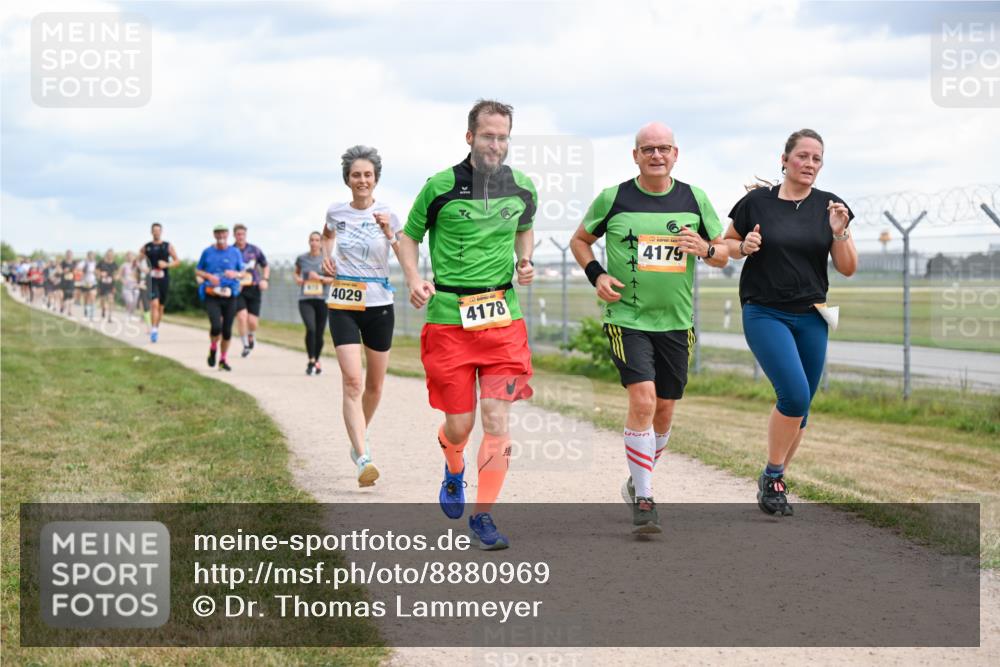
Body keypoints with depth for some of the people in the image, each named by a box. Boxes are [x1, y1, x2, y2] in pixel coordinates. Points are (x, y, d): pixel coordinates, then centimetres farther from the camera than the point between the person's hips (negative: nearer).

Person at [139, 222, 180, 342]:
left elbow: (177, 261, 4)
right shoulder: (146, 247, 5)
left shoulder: (168, 246, 5)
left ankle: (156, 328, 28)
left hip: (164, 279, 2)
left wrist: (166, 265, -14)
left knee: (161, 306, 10)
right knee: (154, 304, -18)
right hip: (152, 279, -2)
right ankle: (153, 330, -23)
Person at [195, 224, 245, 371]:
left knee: (227, 330, 3)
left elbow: (242, 274, 11)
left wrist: (235, 274, -12)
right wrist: (209, 276, -10)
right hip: (211, 295, -2)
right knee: (216, 326, -19)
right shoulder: (207, 252, 4)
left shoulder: (235, 253, 6)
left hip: (229, 295, 2)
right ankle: (213, 348, 12)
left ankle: (223, 360, 20)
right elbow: (197, 271, 11)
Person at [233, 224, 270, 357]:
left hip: (254, 289, 1)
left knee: (252, 321, -4)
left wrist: (265, 279, 0)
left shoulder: (254, 250, 4)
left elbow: (265, 266, 16)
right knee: (242, 316, -19)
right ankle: (245, 345, -4)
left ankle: (250, 338, 29)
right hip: (237, 290, -1)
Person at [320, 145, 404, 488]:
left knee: (374, 385, 13)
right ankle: (363, 459, -23)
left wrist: (389, 233, -21)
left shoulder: (387, 216, -3)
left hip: (379, 305, 1)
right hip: (343, 306, -1)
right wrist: (326, 255, 10)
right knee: (352, 381, -16)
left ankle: (360, 437, 41)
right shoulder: (336, 212, 2)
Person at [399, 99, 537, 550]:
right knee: (460, 424, 2)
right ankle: (453, 466, 39)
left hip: (502, 316, 2)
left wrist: (525, 261, 6)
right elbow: (409, 236, 7)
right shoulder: (440, 187, -6)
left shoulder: (522, 187, 4)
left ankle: (483, 517, 3)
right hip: (449, 317, -2)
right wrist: (414, 282, -9)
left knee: (498, 419, -7)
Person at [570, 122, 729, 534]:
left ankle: (637, 481, 34)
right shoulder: (613, 198, -2)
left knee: (664, 412, 9)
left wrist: (705, 248, -12)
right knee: (643, 400, -19)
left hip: (676, 322, 4)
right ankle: (643, 501, -13)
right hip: (626, 318, -4)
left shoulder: (694, 199, 4)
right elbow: (579, 241, 11)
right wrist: (597, 276, -7)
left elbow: (724, 255, 11)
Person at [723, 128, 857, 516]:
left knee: (800, 406, 5)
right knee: (794, 394, -20)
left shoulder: (828, 207, 4)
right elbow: (726, 244, 11)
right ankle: (771, 475, -2)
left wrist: (840, 233, -14)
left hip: (811, 317, 4)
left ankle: (774, 480, 22)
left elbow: (847, 268, 3)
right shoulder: (756, 202, -2)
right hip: (764, 313, -4)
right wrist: (743, 247, -10)